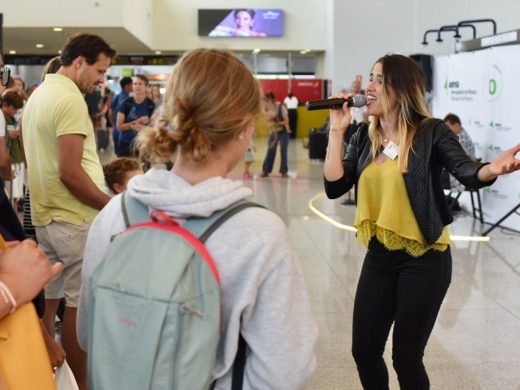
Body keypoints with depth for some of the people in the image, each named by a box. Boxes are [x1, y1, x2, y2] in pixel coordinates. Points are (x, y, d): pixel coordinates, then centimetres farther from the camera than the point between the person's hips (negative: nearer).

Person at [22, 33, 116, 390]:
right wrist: (111, 205, -15)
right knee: (80, 306, 0)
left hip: (46, 214, 9)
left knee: (49, 299, 16)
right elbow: (70, 171, -23)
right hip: (74, 219, -9)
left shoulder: (38, 94, 13)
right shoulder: (71, 99, -17)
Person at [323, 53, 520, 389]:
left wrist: (492, 169, -47)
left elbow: (467, 171, -24)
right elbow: (334, 186, -2)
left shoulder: (430, 132, -11)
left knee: (406, 356, 6)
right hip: (379, 257, 5)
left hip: (423, 260, -5)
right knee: (364, 351, 12)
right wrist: (337, 131, -7)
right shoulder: (364, 138, 4)